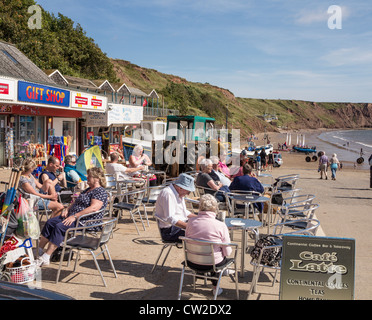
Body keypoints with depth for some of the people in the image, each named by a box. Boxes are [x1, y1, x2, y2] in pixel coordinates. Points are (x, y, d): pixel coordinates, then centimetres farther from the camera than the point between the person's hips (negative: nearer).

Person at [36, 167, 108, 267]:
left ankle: (45, 258, -22)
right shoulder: (88, 190, 21)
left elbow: (93, 208, -25)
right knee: (50, 222, -1)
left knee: (59, 227, -26)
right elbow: (76, 202, 26)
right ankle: (39, 250, 4)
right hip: (72, 216, 10)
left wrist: (75, 216, -26)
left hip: (85, 221, -10)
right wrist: (67, 209, 5)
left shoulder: (100, 191, -11)